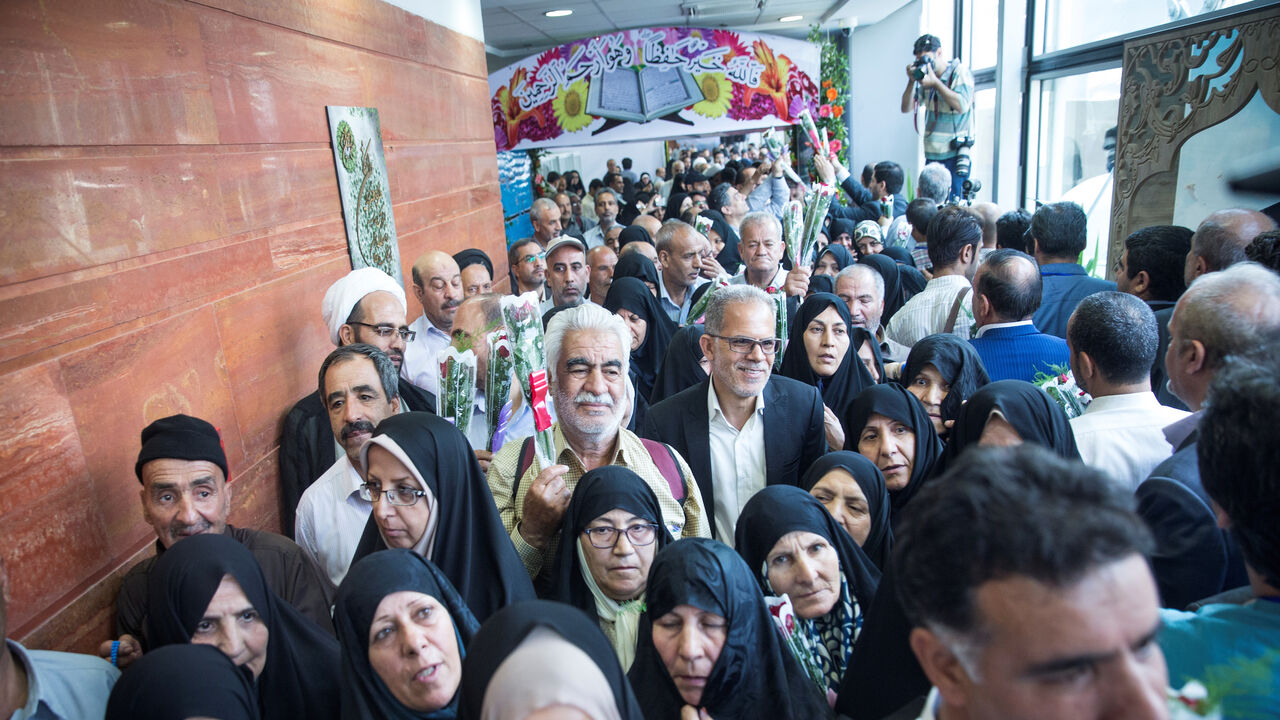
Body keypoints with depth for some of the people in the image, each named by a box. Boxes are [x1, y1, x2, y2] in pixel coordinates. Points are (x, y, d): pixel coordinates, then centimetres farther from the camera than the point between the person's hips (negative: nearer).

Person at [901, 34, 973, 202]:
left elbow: (962, 106, -17)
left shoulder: (960, 72, -4)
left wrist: (936, 83, -17)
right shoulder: (925, 76, 10)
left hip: (954, 155, -5)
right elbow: (906, 108, 7)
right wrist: (912, 81, -7)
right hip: (932, 155, 6)